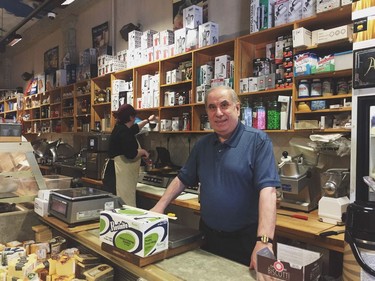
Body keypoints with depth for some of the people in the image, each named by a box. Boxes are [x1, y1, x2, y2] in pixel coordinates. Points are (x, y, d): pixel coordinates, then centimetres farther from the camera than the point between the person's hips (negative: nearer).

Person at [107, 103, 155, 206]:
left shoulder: (121, 128, 15)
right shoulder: (123, 131, -16)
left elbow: (135, 128, 37)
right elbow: (131, 154, -24)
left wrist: (148, 120, 49)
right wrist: (143, 151, -4)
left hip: (125, 171, 11)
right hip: (123, 171, -11)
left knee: (125, 202, 10)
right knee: (127, 204, -9)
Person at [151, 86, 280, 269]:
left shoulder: (258, 141, -14)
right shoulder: (202, 144, 5)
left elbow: (267, 190, -23)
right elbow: (183, 178, 12)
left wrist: (264, 241, -31)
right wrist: (160, 206, 3)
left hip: (244, 239, -5)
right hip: (208, 235, 5)